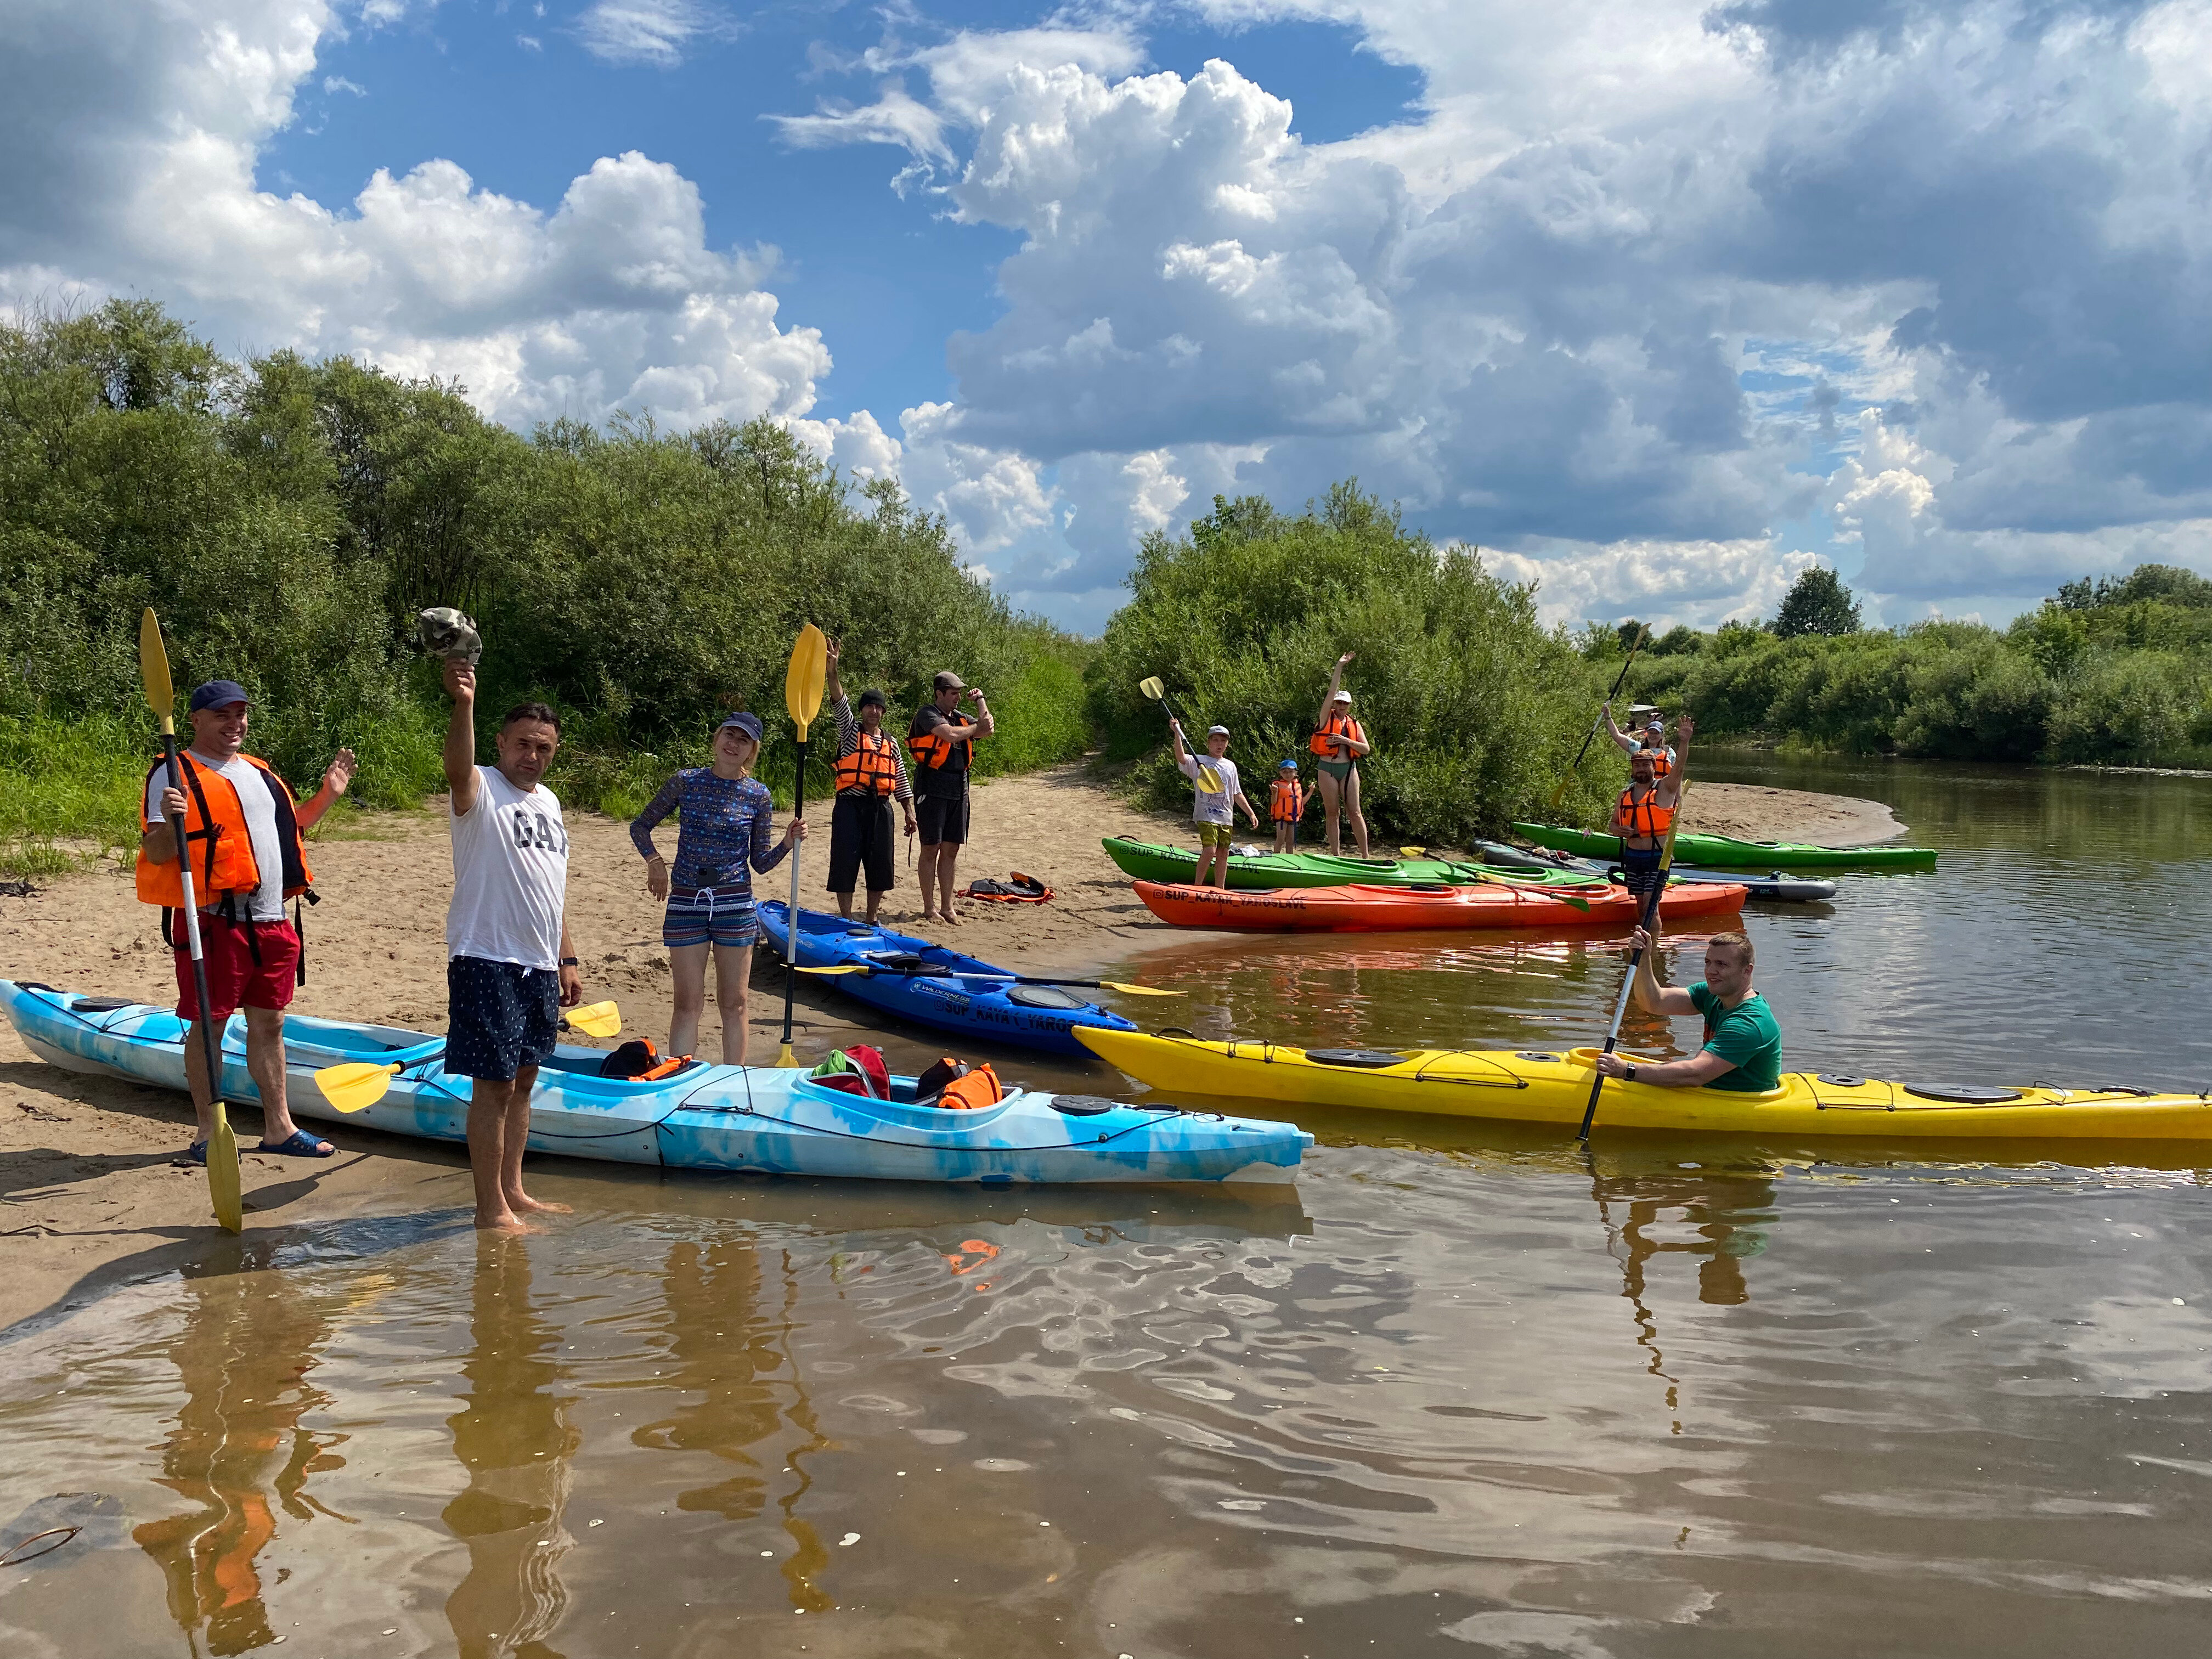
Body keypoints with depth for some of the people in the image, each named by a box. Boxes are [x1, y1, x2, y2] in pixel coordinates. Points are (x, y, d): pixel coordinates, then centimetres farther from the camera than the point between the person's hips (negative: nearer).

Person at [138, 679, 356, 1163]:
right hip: (213, 920, -7)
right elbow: (156, 853, -13)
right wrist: (169, 822, -33)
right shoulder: (175, 774, -6)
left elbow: (286, 830, 28)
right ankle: (208, 1133, 10)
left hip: (270, 919, 7)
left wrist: (327, 796, 17)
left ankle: (278, 1127, 20)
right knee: (208, 1025, 1)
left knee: (269, 1023, 12)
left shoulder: (257, 771, 18)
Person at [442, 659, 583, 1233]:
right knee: (493, 1084, -5)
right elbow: (458, 767, -34)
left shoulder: (548, 802, 16)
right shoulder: (480, 790, -8)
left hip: (540, 965, 8)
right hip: (486, 960, -8)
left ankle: (513, 1191, 24)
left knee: (522, 1080, 14)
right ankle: (492, 1209, 2)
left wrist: (566, 960, 18)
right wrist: (463, 705, -52)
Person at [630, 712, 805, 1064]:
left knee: (734, 1005, 7)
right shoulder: (686, 782, -1)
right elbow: (640, 827, 9)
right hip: (686, 903, 0)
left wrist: (788, 843, -11)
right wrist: (655, 861, -7)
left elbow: (760, 863, 6)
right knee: (688, 1005, 3)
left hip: (735, 904, 1)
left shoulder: (759, 795, 1)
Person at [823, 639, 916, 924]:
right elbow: (839, 702, -12)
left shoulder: (891, 743, 16)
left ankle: (872, 919, 19)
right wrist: (833, 671, -28)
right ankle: (846, 920, 3)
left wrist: (909, 813, 10)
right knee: (846, 863, -5)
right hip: (850, 806, -4)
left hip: (880, 808, 4)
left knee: (880, 865, 6)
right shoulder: (850, 731, 5)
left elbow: (901, 782, 17)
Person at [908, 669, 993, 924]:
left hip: (958, 789, 7)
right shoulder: (927, 714, -6)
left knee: (951, 850, 9)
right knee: (931, 848, -2)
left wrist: (980, 700, 14)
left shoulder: (959, 719, 18)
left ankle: (947, 907, 15)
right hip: (933, 787, -7)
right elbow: (951, 735, -20)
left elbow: (989, 729, 14)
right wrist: (976, 727, -6)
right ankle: (929, 909, 4)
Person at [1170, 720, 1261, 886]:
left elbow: (1237, 794, 21)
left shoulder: (1230, 766, 17)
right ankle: (1197, 887, -8)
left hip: (1226, 818, 6)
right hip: (1206, 815, -6)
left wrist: (1251, 813, 16)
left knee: (1223, 854, 6)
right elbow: (1181, 758, -20)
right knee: (1210, 850, -19)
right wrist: (1177, 734, -30)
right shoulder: (1199, 762, 1)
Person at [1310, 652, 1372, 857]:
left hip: (1349, 769, 1)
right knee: (1332, 814, 2)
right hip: (1328, 769, -1)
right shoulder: (1327, 717, 4)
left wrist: (1346, 741, -11)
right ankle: (1336, 855, 6)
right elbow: (1332, 692, -6)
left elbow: (1366, 749, 3)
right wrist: (1340, 666, -8)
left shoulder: (1354, 724, 10)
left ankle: (1365, 855, -1)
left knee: (1354, 812, -2)